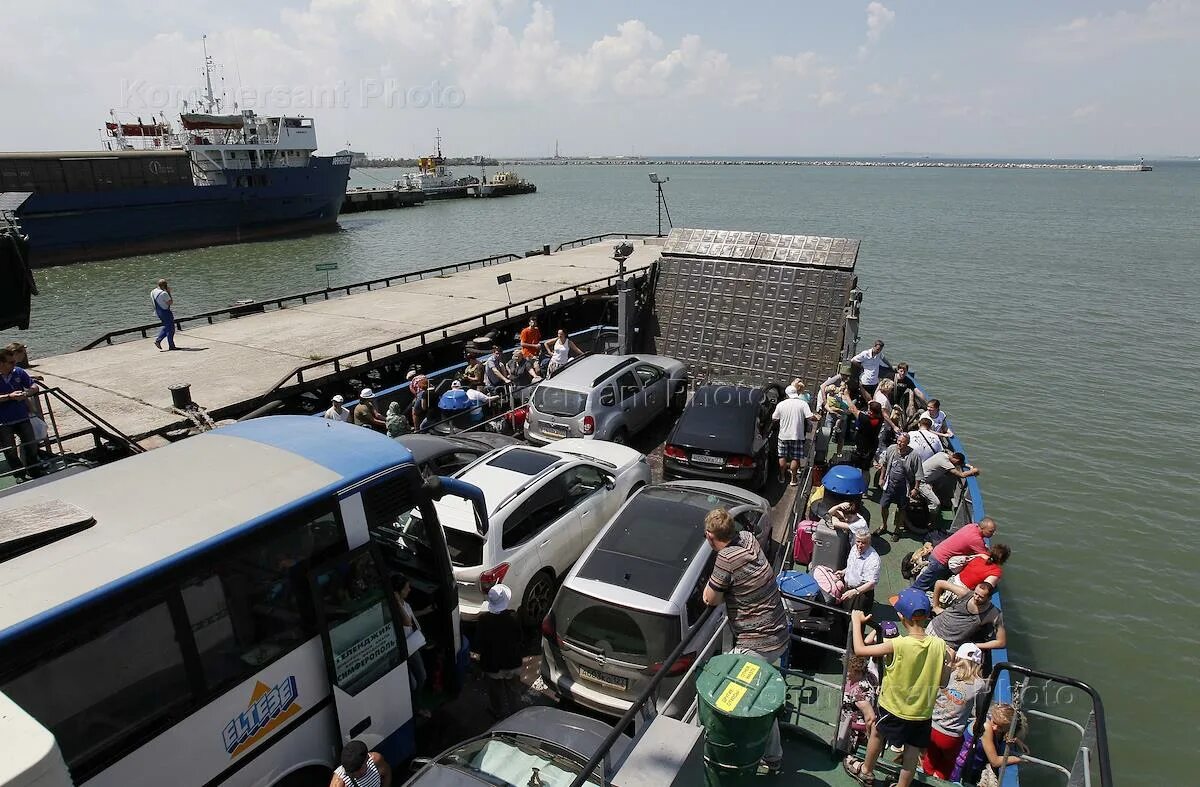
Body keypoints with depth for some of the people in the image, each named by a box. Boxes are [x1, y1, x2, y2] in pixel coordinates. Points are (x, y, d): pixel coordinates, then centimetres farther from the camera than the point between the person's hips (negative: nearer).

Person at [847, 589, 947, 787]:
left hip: (895, 708, -3)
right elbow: (941, 680, -2)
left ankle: (866, 770, 44)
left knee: (877, 732, 24)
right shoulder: (939, 644, -16)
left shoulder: (898, 645, -29)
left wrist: (856, 620, -12)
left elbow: (859, 649, -23)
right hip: (923, 711, 3)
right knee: (912, 752, 19)